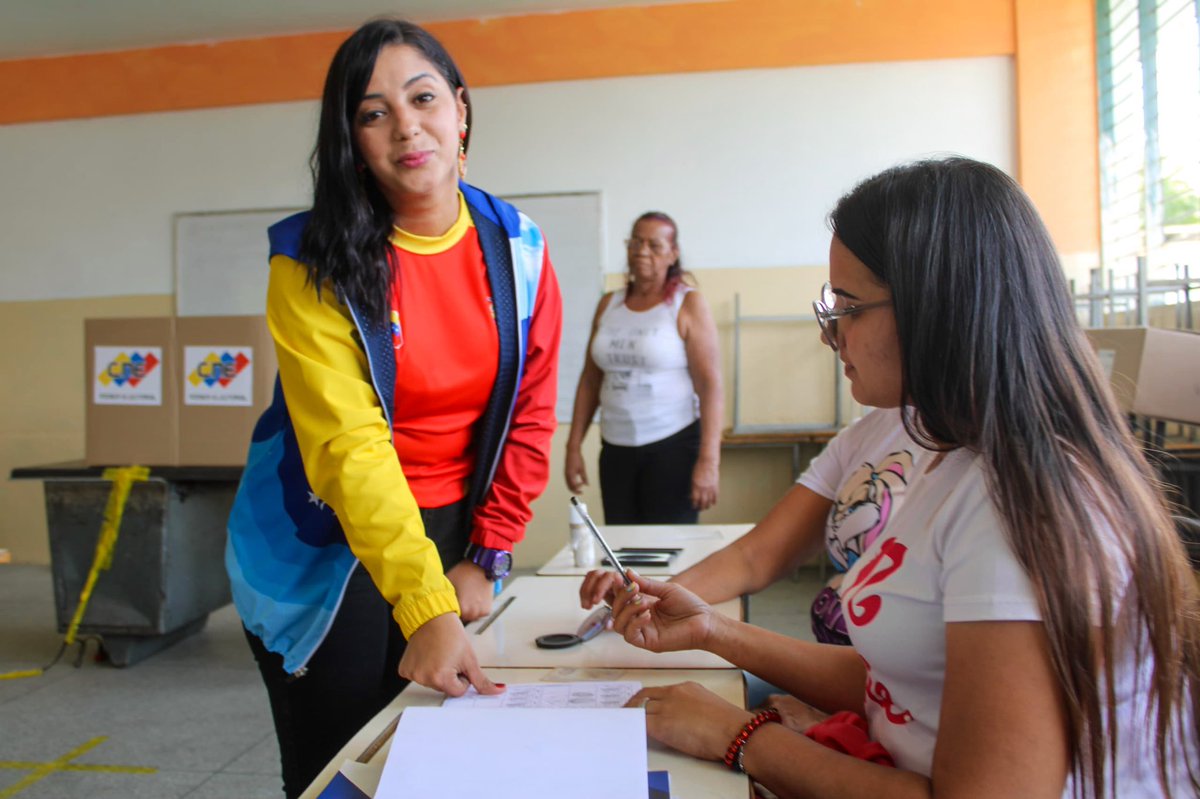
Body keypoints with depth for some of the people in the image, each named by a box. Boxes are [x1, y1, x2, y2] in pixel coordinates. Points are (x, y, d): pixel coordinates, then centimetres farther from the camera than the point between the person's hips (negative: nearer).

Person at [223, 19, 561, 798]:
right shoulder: (313, 264, -16)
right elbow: (347, 446, -26)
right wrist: (425, 609, -35)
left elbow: (532, 415, -2)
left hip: (451, 536, 4)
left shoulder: (516, 246, -5)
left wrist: (486, 558, -5)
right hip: (332, 551, -3)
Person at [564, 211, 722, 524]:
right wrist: (573, 446, 7)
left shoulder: (688, 305, -3)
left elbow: (710, 384, -9)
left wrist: (709, 460, -16)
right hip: (616, 450, 4)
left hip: (673, 447, -4)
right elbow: (590, 380, 12)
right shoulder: (608, 305, 9)